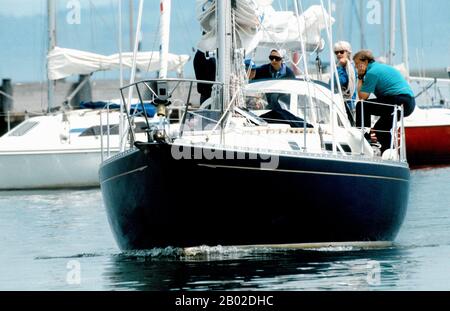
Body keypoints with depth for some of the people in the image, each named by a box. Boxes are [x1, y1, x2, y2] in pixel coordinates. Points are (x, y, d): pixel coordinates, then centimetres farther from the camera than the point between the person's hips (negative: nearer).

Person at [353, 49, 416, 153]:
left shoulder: (372, 72, -8)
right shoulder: (381, 67, 23)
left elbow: (362, 97, -7)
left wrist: (360, 77, 1)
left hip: (399, 101, -10)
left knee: (362, 106, -10)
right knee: (380, 128, 28)